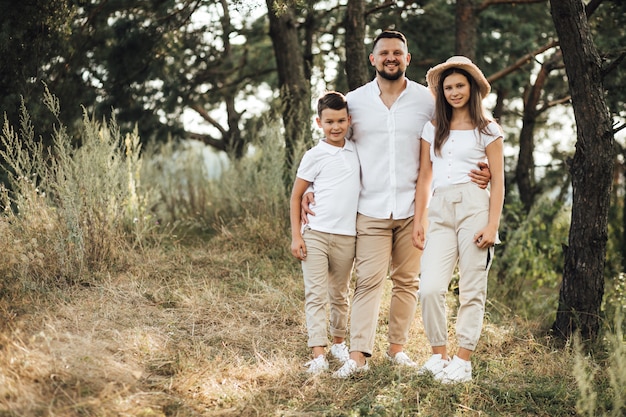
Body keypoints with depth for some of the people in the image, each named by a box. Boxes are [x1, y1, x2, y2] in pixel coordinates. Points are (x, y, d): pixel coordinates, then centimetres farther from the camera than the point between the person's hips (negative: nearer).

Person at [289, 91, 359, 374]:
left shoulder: (357, 152, 8)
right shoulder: (314, 156, -2)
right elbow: (295, 196, 1)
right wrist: (296, 236, -6)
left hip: (346, 236, 3)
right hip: (314, 234, -3)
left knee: (339, 295, 15)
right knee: (315, 295, -7)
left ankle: (339, 343, 32)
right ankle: (318, 355, -10)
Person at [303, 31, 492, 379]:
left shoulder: (427, 100, 3)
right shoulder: (354, 101, 5)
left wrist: (480, 172, -8)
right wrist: (311, 190, 6)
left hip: (413, 208, 1)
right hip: (371, 209, -1)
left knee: (407, 281, 7)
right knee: (369, 280, -8)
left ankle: (398, 347, 17)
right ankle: (359, 355, -9)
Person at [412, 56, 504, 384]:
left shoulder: (487, 129, 7)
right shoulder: (432, 129, 16)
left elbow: (498, 181, 3)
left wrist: (493, 225, -7)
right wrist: (418, 220, 10)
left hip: (474, 206, -3)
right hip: (439, 210, 3)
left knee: (472, 289, -1)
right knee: (429, 288, -10)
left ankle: (463, 360, 7)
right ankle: (438, 355, 5)